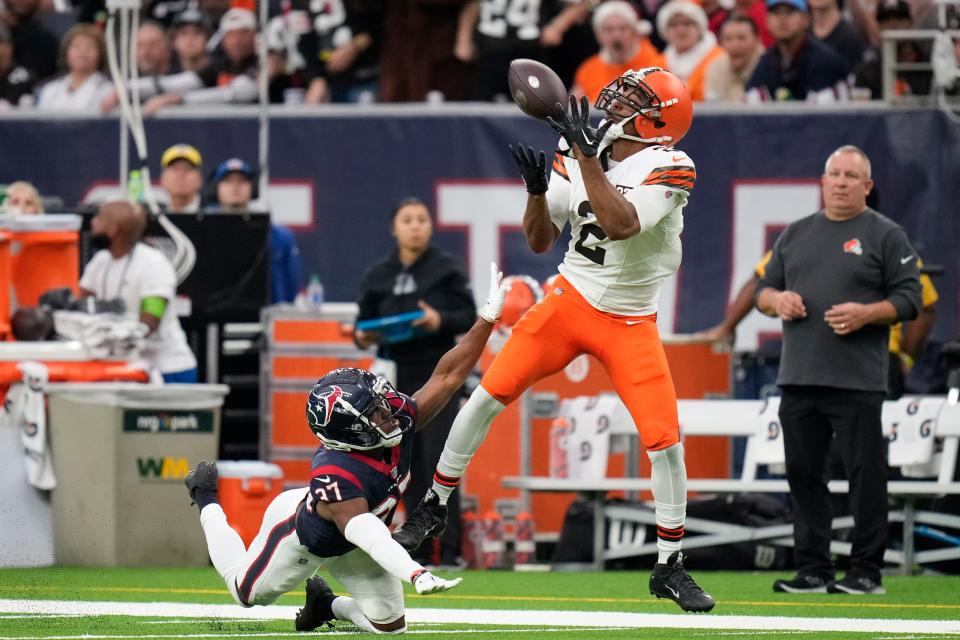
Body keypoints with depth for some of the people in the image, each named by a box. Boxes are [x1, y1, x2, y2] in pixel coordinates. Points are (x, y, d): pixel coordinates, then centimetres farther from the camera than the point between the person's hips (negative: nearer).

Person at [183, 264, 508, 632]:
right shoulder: (334, 477, -48)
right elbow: (368, 536, -61)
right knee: (247, 593, 21)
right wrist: (416, 575, -77)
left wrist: (488, 318, -34)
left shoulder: (400, 421, -29)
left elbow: (447, 376, -25)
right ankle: (207, 500, 43)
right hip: (301, 537, -6)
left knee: (390, 625, 0)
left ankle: (326, 604, 31)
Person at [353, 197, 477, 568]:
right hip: (396, 377, 3)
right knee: (408, 467, 3)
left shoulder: (446, 269, 2)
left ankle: (450, 550, -8)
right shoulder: (378, 276, 10)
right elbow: (365, 319, 12)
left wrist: (441, 321, -20)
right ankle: (420, 551, 8)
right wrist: (362, 337, -10)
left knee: (438, 462, -10)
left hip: (437, 375, -3)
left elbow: (468, 315, -1)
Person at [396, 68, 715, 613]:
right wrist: (537, 191, -16)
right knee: (489, 394, -5)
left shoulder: (670, 169, -16)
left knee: (665, 441, -10)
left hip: (631, 325, -3)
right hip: (569, 302, 3)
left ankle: (670, 568, 6)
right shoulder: (576, 155, -2)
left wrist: (585, 155, -34)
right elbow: (540, 241, 2)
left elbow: (620, 225, -33)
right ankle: (434, 508, 14)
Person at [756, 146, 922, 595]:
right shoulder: (795, 234, 17)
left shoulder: (885, 235, 3)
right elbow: (763, 289, 21)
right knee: (803, 474, 6)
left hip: (856, 383, -5)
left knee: (865, 474, -6)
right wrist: (777, 300, -1)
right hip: (798, 380, 5)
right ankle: (812, 571, 12)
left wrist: (865, 313, -17)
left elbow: (909, 299, -2)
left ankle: (866, 572, -2)